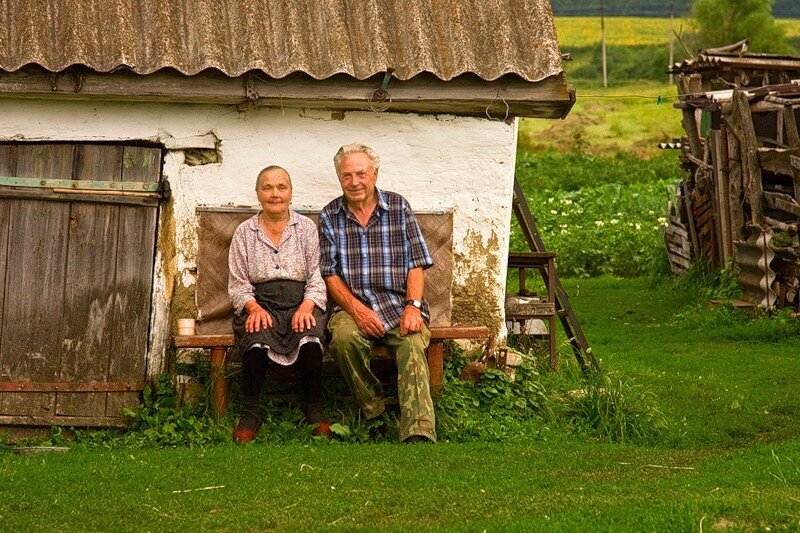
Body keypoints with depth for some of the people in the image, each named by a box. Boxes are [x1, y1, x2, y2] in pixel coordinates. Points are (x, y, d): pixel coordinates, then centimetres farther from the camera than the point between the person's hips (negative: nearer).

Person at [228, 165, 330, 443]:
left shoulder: (306, 227, 11)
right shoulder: (244, 232, 11)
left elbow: (317, 278, 6)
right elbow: (238, 284, 8)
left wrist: (307, 306, -13)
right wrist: (254, 308, -12)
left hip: (301, 302, 0)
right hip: (260, 303, 0)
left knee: (310, 337, -35)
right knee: (257, 336, -36)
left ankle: (313, 409, -17)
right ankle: (250, 412, -20)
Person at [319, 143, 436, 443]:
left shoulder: (398, 207, 10)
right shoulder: (330, 216, 10)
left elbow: (416, 264, 7)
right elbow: (330, 275, 5)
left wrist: (413, 306, -11)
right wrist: (356, 309, -12)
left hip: (400, 306, 0)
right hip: (353, 306, 1)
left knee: (412, 345, -32)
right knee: (343, 337, -34)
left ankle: (418, 434, -45)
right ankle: (371, 406, -12)